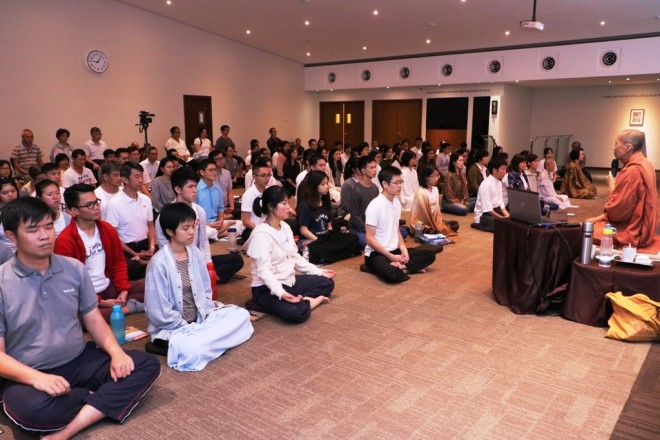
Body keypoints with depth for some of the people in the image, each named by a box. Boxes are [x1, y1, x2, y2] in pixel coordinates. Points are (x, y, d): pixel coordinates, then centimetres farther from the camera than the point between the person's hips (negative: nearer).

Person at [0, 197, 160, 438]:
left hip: (79, 361, 5)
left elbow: (93, 318, 7)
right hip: (29, 375, -4)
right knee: (31, 409, -38)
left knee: (148, 364, -14)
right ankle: (103, 399, -8)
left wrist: (116, 352, -11)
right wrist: (35, 377, -29)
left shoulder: (74, 268, 2)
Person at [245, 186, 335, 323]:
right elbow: (264, 271, -28)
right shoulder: (261, 234, -21)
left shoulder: (285, 227, 5)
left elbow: (295, 257, 13)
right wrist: (281, 293, -41)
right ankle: (311, 301, -4)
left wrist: (319, 271, 10)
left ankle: (300, 301, -7)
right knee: (296, 312, -34)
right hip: (267, 288, -9)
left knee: (327, 283, 11)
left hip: (289, 280, 9)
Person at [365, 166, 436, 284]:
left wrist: (403, 248, -4)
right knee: (393, 275, -38)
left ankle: (399, 266, -13)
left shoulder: (397, 203, 7)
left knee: (429, 255, -1)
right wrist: (391, 257, -19)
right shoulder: (375, 206, -17)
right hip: (376, 253, -8)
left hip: (395, 250, 8)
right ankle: (403, 268, -7)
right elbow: (370, 239, -17)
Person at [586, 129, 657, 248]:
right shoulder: (644, 164, 8)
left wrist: (612, 186, -7)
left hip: (631, 232, -10)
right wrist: (602, 217, 7)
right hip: (638, 225, 10)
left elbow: (616, 210, -22)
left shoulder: (632, 171, -24)